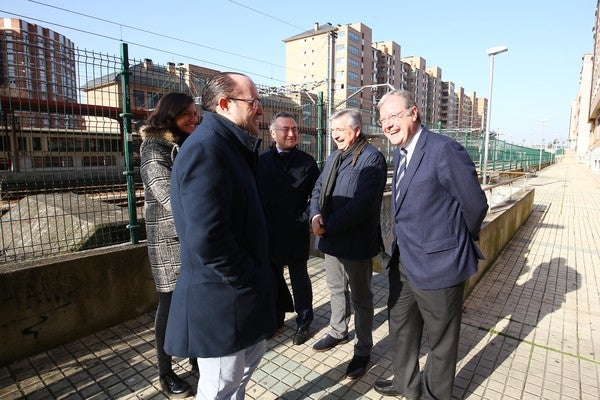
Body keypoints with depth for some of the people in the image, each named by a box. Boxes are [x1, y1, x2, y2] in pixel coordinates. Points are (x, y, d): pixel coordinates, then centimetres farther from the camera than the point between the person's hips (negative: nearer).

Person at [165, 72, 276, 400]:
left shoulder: (229, 147, 11)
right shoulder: (205, 148, -22)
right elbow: (207, 237, -29)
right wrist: (246, 280, -19)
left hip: (239, 291, 10)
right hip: (221, 300, -10)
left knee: (252, 354, 29)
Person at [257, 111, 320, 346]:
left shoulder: (307, 162, -3)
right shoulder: (261, 160, 1)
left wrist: (305, 217, -11)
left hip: (295, 232, -2)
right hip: (267, 232, 3)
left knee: (299, 278, 12)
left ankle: (304, 322, 31)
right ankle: (278, 315, 40)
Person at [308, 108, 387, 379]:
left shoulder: (371, 158, -15)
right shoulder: (334, 158, 13)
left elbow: (362, 204, -25)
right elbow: (318, 190, 10)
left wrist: (328, 225, -22)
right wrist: (316, 215, -11)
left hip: (356, 242, -7)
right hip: (331, 238, 8)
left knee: (360, 298, 10)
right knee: (336, 289, 23)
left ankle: (363, 350, 30)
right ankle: (338, 332, 45)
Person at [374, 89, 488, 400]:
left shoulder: (444, 150, -20)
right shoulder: (400, 152, 7)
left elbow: (475, 204, -13)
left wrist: (461, 241, 3)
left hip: (436, 265, -8)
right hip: (403, 263, 9)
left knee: (440, 339, 15)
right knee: (400, 329, 24)